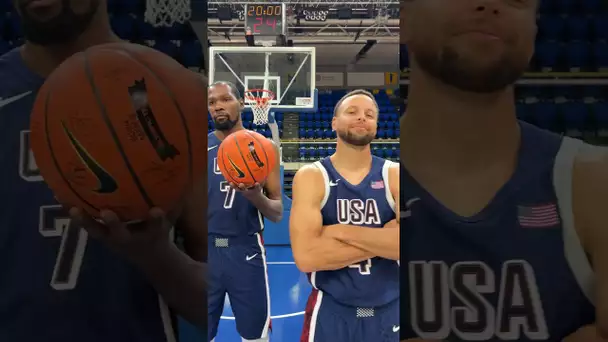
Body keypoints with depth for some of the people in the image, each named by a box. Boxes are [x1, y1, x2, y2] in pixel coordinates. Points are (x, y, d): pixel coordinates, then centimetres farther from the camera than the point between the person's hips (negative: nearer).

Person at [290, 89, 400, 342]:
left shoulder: (394, 175, -4)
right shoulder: (311, 176, -9)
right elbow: (306, 257, -22)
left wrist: (341, 232, -21)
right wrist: (383, 240, -19)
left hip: (389, 311, 2)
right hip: (331, 312, -2)